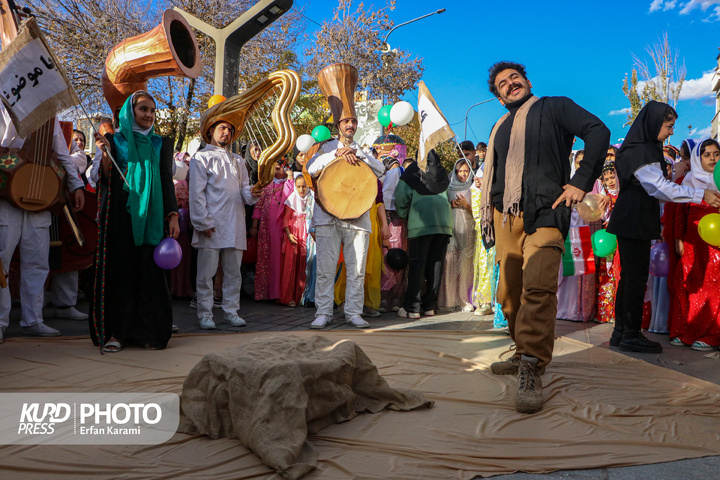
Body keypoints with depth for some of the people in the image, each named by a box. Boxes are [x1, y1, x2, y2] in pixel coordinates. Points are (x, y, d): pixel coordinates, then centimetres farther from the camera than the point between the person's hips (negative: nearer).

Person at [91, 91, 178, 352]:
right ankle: (116, 332, 1)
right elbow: (104, 180, 2)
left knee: (150, 270, -3)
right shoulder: (113, 140, 8)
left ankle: (149, 331, 2)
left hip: (150, 216, 1)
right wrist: (105, 153, -15)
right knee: (119, 269, -3)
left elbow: (167, 181, 11)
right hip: (120, 215, -1)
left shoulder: (161, 144, 13)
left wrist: (172, 216, 2)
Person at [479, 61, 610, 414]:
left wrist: (581, 181, -8)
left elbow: (598, 131, 0)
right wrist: (489, 216, 17)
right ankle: (526, 354, 21)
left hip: (544, 213, -6)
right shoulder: (500, 128, 27)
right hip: (506, 216, 6)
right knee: (509, 294, 6)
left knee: (537, 287, -22)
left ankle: (531, 370, -22)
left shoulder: (554, 107, 12)